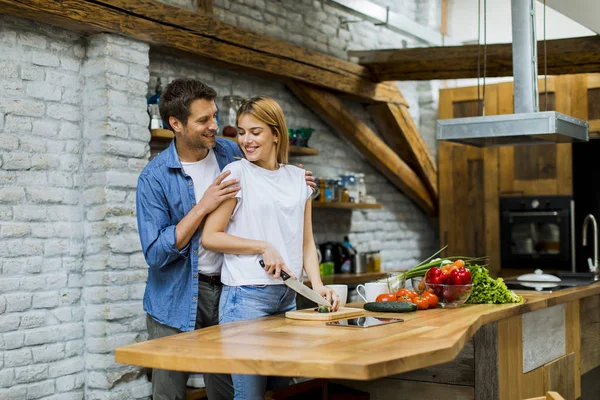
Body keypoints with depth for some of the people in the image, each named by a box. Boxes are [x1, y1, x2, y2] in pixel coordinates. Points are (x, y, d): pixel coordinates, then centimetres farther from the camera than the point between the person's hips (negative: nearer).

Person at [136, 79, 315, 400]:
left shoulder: (230, 153, 0)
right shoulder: (154, 178, -13)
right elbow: (155, 253, -18)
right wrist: (203, 206, -24)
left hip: (225, 290, 4)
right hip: (176, 301, -4)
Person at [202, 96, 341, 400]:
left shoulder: (298, 178, 9)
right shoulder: (237, 173, -5)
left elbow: (306, 242, 11)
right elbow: (210, 237, -7)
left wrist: (317, 284, -4)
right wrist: (263, 247, -14)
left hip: (288, 295, 5)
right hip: (246, 295, -5)